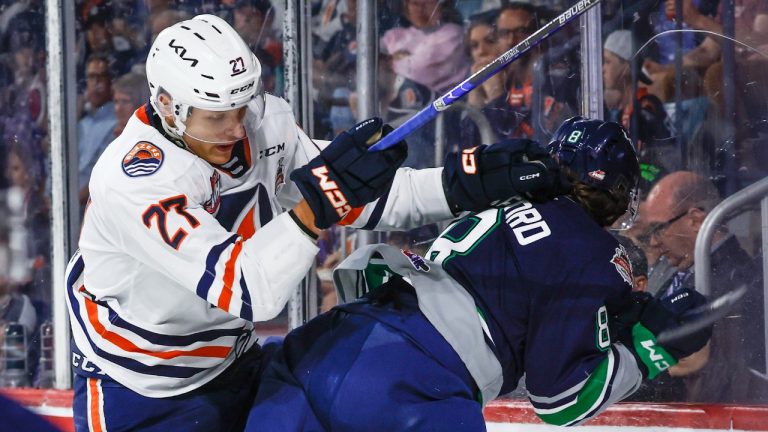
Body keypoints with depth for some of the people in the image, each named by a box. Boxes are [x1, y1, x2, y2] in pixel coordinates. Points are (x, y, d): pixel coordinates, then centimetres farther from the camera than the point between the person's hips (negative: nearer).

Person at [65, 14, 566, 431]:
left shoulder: (263, 123, -12)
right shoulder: (134, 180, -33)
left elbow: (357, 201, -2)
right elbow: (241, 289, -40)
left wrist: (471, 182, -13)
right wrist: (318, 202, -49)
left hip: (230, 359, 6)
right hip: (135, 391, -6)